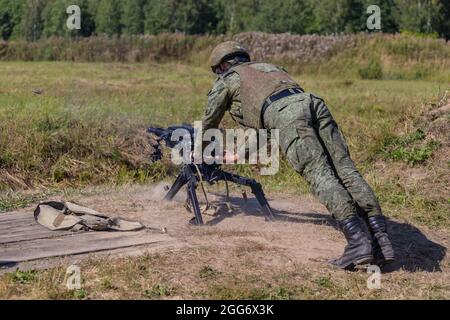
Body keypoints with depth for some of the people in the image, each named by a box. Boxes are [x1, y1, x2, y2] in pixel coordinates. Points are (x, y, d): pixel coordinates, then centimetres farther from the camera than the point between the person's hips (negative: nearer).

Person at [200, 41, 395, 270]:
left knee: (320, 175, -16)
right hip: (314, 103, 6)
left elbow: (209, 124, 36)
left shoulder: (226, 81, 27)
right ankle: (381, 239, -13)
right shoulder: (267, 66, 44)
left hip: (285, 115, -5)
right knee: (345, 170, -4)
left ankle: (358, 241, -29)